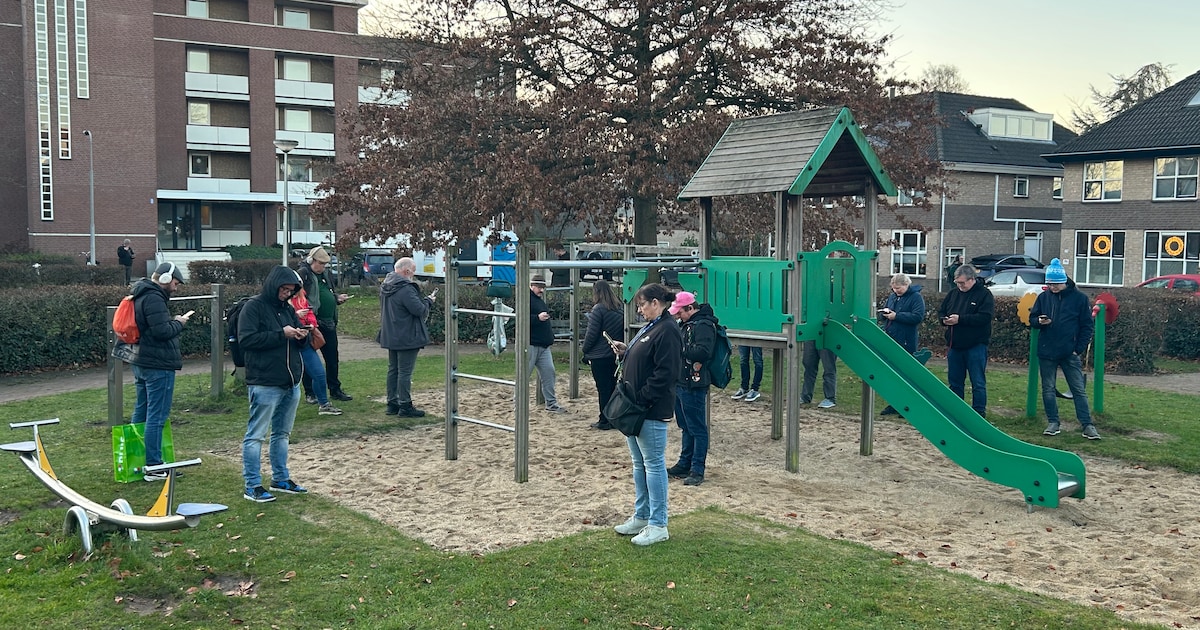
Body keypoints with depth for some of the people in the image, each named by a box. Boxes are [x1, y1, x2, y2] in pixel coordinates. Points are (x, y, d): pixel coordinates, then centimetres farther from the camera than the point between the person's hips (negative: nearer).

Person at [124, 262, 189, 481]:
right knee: (157, 416, -7)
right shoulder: (154, 298, -17)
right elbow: (162, 331, -23)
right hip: (158, 365, -11)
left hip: (141, 363, 11)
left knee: (141, 412, 17)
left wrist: (173, 322, 7)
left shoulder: (141, 296, 16)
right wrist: (178, 323, -7)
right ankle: (154, 467, -4)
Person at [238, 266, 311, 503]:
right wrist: (281, 334, -20)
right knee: (256, 435, -3)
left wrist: (302, 336, -4)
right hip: (265, 384, -8)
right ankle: (252, 486, 1)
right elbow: (246, 339, -19)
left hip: (291, 383, 8)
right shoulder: (254, 307, -7)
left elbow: (303, 342, 21)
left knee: (282, 433, 17)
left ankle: (281, 479, 28)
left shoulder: (287, 308, 15)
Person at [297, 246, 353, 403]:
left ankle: (335, 390, 23)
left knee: (332, 358, 13)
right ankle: (309, 393, 12)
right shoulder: (303, 274, -11)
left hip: (328, 324, 8)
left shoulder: (324, 274, 15)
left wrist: (337, 297, 10)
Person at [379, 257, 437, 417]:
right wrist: (428, 300, -3)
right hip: (407, 337, -9)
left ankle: (392, 404, 20)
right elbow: (420, 310, -24)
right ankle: (405, 406, 0)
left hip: (390, 336, 9)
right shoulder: (405, 289, -22)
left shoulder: (385, 287, 10)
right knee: (405, 371, -4)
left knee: (393, 370, 15)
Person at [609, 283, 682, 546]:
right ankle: (641, 517, 28)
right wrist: (625, 353, 6)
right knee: (639, 464, 17)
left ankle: (658, 525, 4)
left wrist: (640, 398, -21)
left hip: (652, 411, -10)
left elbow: (666, 373, -23)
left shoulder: (667, 331, -17)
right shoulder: (649, 328, 15)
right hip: (636, 408, 10)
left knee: (654, 464, -3)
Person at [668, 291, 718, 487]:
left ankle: (697, 470, 2)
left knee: (697, 428, -3)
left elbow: (703, 352, -28)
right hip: (681, 383, 10)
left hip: (694, 385, -10)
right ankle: (684, 465, 27)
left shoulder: (704, 325, -15)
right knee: (686, 427, 17)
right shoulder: (686, 324, 16)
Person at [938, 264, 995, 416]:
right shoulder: (953, 293, 10)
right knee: (954, 381, 13)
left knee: (978, 383, 0)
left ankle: (979, 413, 6)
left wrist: (960, 319, -22)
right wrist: (944, 319, -7)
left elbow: (984, 317, -19)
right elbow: (941, 311, 17)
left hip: (976, 346, -6)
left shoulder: (984, 294, -8)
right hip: (954, 345, 6)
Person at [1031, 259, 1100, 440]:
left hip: (1070, 353, -3)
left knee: (1079, 389, 1)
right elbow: (1032, 318, 11)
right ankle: (1053, 423, 16)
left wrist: (1079, 349, -7)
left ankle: (1087, 425, 4)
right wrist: (1039, 321, -14)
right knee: (1048, 389, 7)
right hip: (1046, 353, 3)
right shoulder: (1043, 297, 4)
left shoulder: (1079, 298, -4)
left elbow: (1087, 325, -1)